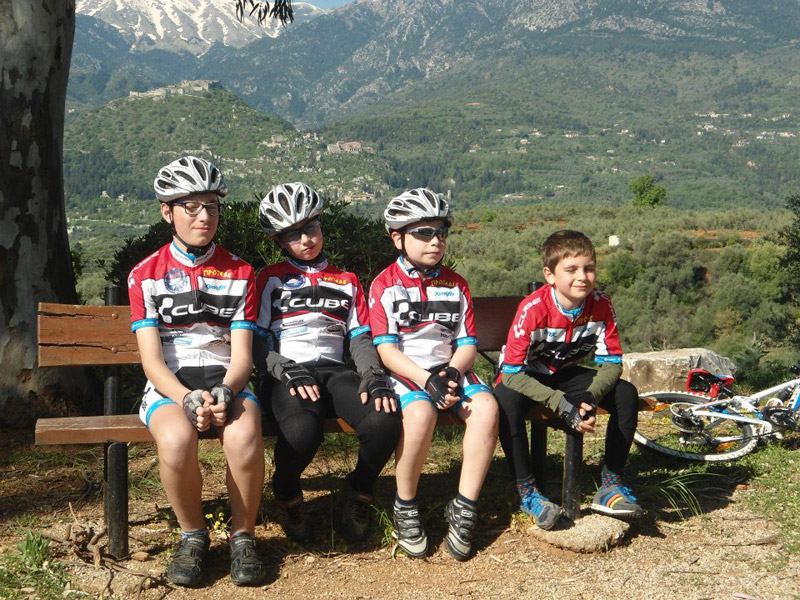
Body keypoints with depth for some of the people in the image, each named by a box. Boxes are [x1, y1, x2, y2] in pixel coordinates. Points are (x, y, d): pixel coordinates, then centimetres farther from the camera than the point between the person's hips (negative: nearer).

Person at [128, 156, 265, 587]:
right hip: (169, 385, 0)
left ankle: (243, 536, -8)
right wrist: (188, 399, -20)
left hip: (227, 381, 1)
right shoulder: (146, 275, 6)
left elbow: (242, 353, 2)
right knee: (177, 439, -35)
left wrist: (224, 392, -19)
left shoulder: (239, 273, 10)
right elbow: (151, 357, -2)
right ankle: (193, 536, -8)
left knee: (245, 437, -33)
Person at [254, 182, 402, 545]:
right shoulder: (271, 279, 15)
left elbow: (360, 338, 13)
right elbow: (256, 341, 4)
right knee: (302, 430, -38)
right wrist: (288, 371, -16)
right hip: (285, 375, -2)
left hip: (334, 372, 3)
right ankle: (288, 498, -3)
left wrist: (374, 376, -8)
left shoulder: (346, 282, 23)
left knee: (385, 420, -30)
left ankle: (356, 495, -1)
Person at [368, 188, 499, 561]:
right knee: (421, 412, -36)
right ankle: (405, 509, -14)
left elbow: (467, 343, 9)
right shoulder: (385, 285, 2)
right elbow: (386, 349, -8)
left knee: (486, 406, -27)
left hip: (450, 370, 4)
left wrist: (451, 372, -13)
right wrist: (426, 380, -21)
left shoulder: (455, 284, 15)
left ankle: (463, 509, -18)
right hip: (405, 374, -4)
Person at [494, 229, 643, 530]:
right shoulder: (533, 310, -29)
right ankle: (527, 491, -20)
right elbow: (512, 373, -30)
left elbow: (612, 362, -12)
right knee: (507, 401, -38)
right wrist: (561, 404, -39)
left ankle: (611, 484, -6)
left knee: (626, 394, -17)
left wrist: (589, 398, -32)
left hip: (565, 374, 4)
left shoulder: (601, 305, -16)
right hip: (527, 376, -4)